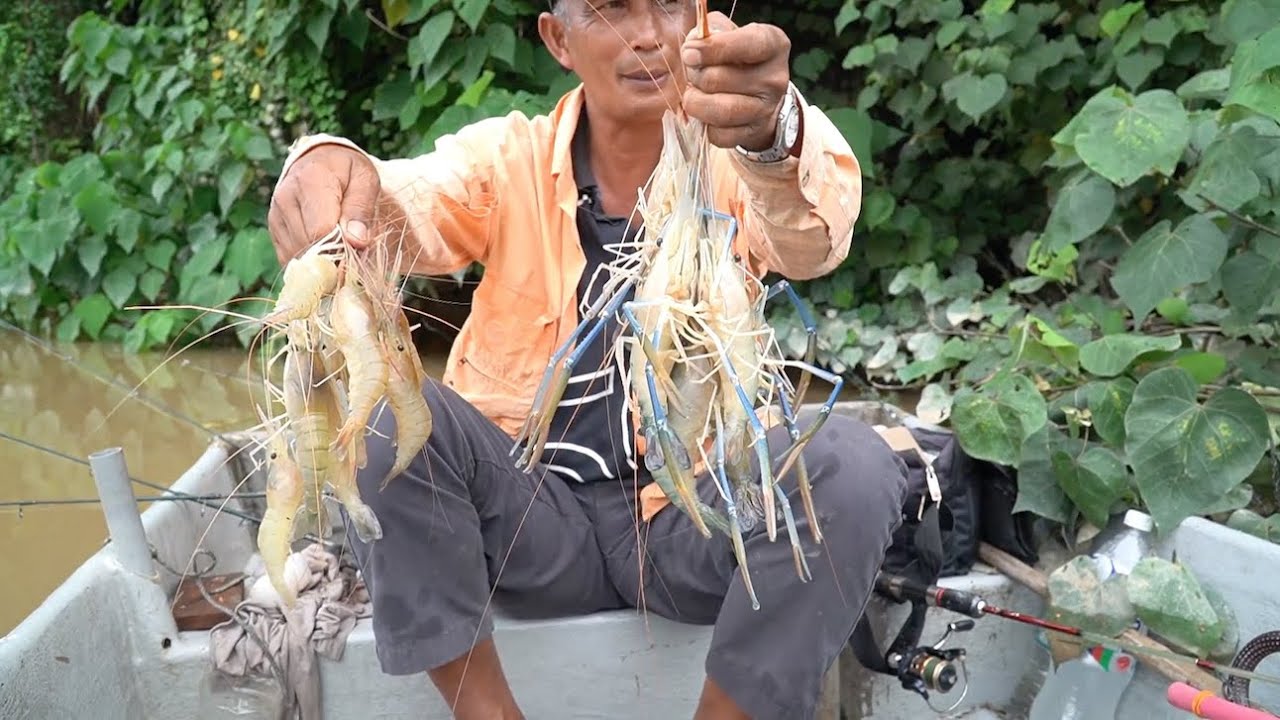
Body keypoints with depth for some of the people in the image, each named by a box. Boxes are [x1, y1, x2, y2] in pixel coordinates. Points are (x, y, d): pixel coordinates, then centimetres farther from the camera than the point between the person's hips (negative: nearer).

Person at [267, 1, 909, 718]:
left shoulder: (728, 159, -2)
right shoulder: (505, 156, 2)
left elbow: (815, 234, -25)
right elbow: (410, 207, -19)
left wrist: (774, 133, -49)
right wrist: (331, 172, -44)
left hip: (691, 515, 0)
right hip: (529, 515, 1)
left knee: (852, 465, -25)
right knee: (387, 414, -23)